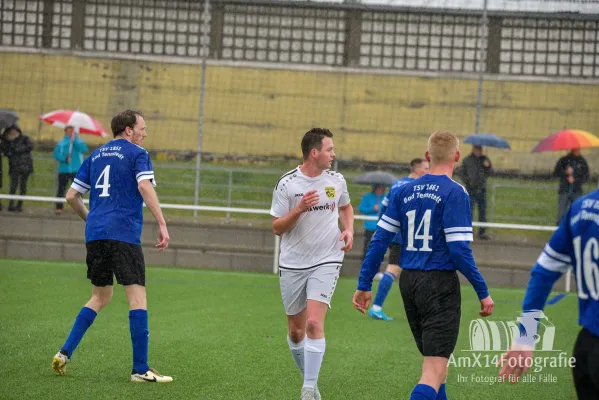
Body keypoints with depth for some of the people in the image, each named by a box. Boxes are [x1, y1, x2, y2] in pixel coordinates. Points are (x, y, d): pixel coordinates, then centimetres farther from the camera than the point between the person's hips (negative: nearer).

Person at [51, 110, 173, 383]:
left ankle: (65, 353, 9)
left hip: (95, 234, 7)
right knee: (137, 297, -6)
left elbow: (72, 196, 19)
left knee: (100, 297, 19)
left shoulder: (96, 156, 19)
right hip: (124, 234, -7)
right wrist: (162, 225, -18)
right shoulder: (137, 154, 1)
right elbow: (145, 187, -16)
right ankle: (140, 369, -10)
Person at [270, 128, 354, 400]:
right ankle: (309, 378, 30)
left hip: (326, 262, 0)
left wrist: (348, 230, 4)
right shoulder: (287, 184, -7)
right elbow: (277, 227, -5)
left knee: (314, 323, -17)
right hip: (293, 264, 0)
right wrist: (299, 209, -21)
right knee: (296, 331, 7)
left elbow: (345, 207, 23)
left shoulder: (336, 181, 2)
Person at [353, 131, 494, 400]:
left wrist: (364, 284, 11)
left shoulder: (404, 191, 8)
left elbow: (380, 239, 6)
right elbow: (459, 249, -15)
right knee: (435, 370, -11)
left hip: (408, 281, 7)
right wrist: (483, 292, -9)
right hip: (440, 283, -7)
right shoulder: (455, 193, -9)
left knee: (435, 360, 22)